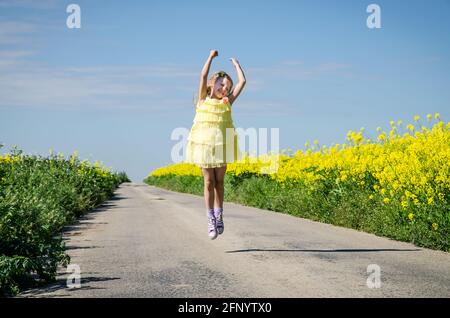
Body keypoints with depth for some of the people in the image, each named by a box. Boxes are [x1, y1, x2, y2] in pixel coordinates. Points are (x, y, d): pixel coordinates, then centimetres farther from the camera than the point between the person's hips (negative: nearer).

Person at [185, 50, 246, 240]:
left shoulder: (227, 102, 9)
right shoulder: (203, 100, 4)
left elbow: (242, 82, 6)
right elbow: (203, 76, -7)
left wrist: (236, 63, 15)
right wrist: (211, 57, -1)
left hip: (222, 146, 2)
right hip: (204, 145, -2)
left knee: (219, 181, 8)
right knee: (208, 182, 0)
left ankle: (219, 216, 18)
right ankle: (211, 221, 2)